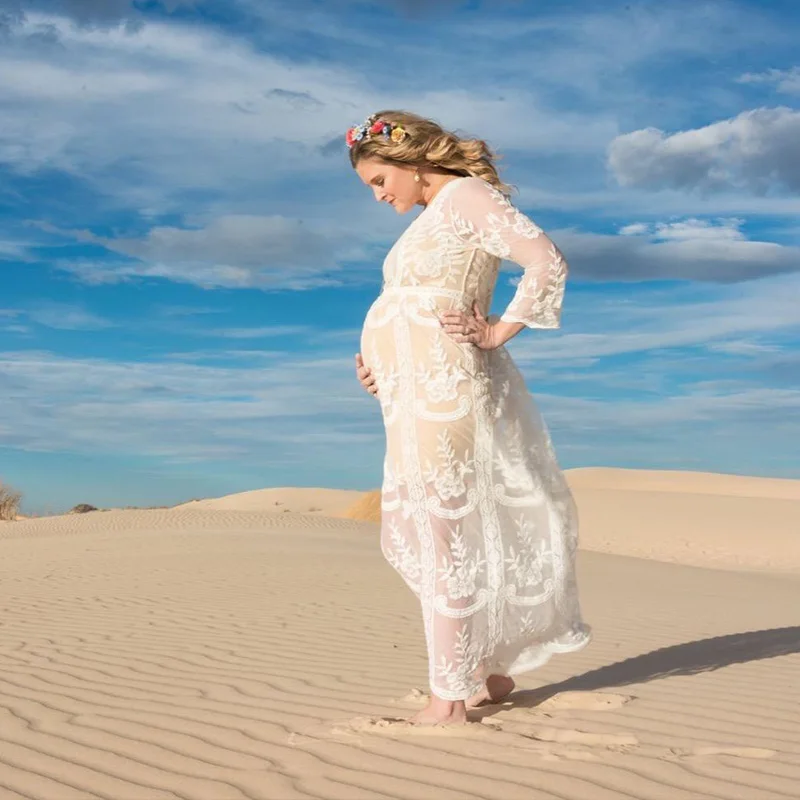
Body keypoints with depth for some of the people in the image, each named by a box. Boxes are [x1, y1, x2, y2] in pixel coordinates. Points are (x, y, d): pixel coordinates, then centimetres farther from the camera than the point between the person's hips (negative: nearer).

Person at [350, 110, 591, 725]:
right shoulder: (431, 218, 21)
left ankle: (452, 696, 3)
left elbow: (548, 262, -18)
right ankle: (489, 671, 22)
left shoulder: (466, 196, -7)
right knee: (411, 535, 12)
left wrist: (497, 334, -14)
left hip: (444, 393, -10)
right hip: (413, 398, 10)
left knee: (442, 538, -6)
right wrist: (380, 369, 12)